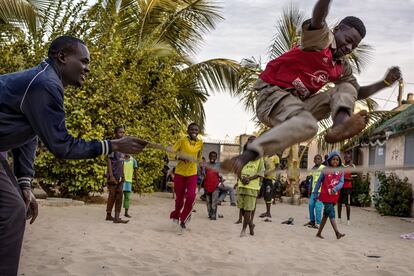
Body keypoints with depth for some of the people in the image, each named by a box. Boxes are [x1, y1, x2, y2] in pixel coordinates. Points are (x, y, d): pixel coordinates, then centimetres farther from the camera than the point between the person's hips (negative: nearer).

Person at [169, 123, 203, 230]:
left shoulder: (200, 143, 2)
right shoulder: (182, 140, -8)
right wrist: (180, 157, -27)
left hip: (192, 174, 2)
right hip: (180, 173, -2)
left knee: (191, 197, -14)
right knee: (179, 197, 7)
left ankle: (183, 219, 4)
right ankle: (176, 215, 36)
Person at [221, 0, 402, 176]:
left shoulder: (342, 67, 16)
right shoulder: (322, 37, -8)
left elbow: (357, 93, 27)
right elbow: (318, 17, -31)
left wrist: (385, 82, 13)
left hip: (298, 103, 9)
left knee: (346, 89, 6)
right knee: (307, 124, -38)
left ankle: (339, 125, -27)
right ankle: (244, 158, -45)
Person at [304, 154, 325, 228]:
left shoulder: (323, 168, -4)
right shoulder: (313, 169, 17)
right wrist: (310, 190, 21)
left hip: (320, 190, -7)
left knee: (318, 206, -12)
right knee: (311, 205, 5)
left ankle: (318, 223, -9)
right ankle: (312, 221, 20)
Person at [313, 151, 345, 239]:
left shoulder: (341, 172, 4)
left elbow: (341, 182, -6)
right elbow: (319, 181, 1)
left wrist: (335, 189, -27)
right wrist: (315, 193, 2)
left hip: (334, 196, 4)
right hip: (326, 196, -4)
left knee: (326, 214, 12)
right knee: (331, 213, -13)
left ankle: (319, 233, 22)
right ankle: (337, 233, -17)